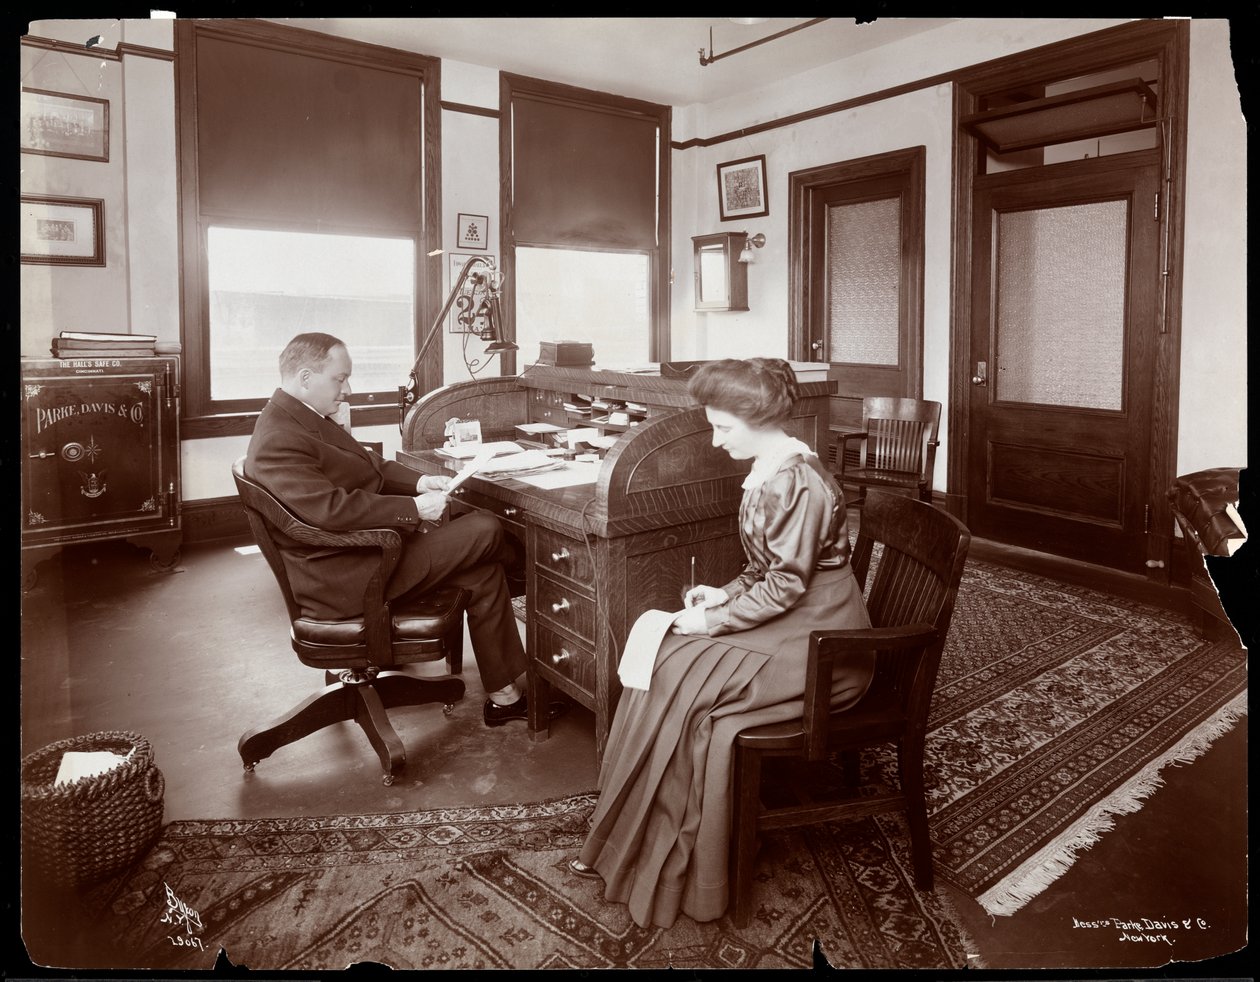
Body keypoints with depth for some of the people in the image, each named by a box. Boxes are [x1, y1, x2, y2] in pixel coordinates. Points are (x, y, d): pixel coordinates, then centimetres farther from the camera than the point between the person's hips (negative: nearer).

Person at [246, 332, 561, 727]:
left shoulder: (307, 418, 12)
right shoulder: (278, 442, -21)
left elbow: (371, 465, 16)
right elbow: (332, 509, -31)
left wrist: (419, 482, -2)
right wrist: (414, 508, -26)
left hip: (371, 544, 11)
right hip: (345, 580, -11)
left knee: (483, 570, 2)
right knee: (485, 530, -13)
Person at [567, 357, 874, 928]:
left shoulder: (797, 482, -21)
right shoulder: (769, 472, 8)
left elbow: (785, 586, -21)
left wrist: (715, 620, -15)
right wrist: (725, 595, 2)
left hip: (817, 647, -9)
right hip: (786, 624, 9)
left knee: (679, 683, -16)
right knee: (666, 661, -5)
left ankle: (659, 863, 3)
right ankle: (628, 841, 4)